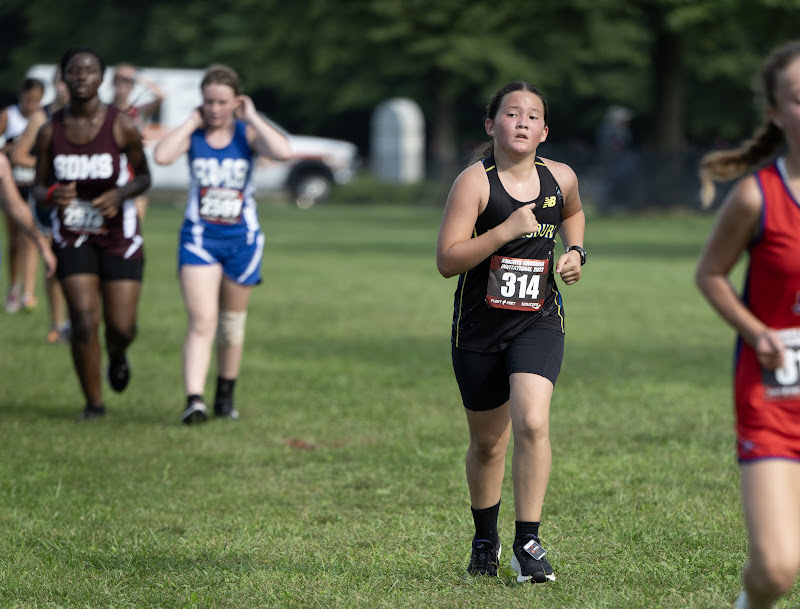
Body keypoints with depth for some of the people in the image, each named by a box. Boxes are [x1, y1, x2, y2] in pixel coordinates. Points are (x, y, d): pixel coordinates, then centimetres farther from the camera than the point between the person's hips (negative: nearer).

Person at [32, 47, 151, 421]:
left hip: (119, 234, -1)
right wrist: (51, 196, -23)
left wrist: (121, 194, -21)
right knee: (84, 321, -11)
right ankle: (93, 403, 5)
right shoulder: (50, 131, -4)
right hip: (72, 237, 1)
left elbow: (144, 177, 1)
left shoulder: (121, 127, -10)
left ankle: (117, 356, 36)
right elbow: (39, 188, 2)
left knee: (122, 326, -3)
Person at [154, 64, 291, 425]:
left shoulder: (247, 134, -3)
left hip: (241, 239, 2)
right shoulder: (193, 135, -2)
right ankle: (194, 399, -24)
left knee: (232, 325, 15)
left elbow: (282, 151, -24)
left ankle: (225, 397, 32)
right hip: (199, 239, -1)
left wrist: (252, 117, -13)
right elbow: (162, 156, -24)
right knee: (201, 322, -16)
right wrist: (192, 122, -12)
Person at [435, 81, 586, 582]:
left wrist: (575, 251, 7)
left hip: (538, 321, 1)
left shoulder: (560, 178, 1)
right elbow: (447, 261, -19)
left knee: (532, 423, -20)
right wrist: (507, 230, -27)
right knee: (488, 443, 11)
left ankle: (528, 541, -11)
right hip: (479, 328, -1)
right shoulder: (474, 182, -12)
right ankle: (485, 540, 34)